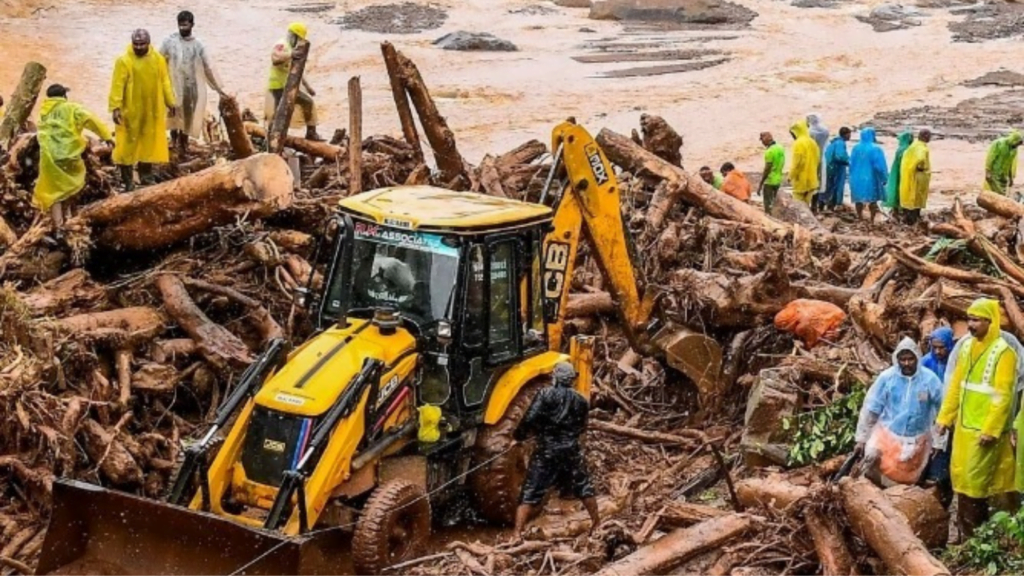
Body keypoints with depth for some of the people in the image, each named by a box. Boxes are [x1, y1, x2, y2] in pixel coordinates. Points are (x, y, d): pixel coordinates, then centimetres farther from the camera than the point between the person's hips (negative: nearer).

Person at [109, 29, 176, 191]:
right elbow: (117, 86, -13)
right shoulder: (124, 61, -11)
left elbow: (165, 82, 8)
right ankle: (128, 181, 7)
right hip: (130, 111, -4)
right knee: (128, 145, 0)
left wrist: (170, 103, 8)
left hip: (152, 111, 4)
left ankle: (146, 176, 28)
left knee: (150, 143, 13)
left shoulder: (158, 59, 2)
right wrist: (115, 107, -20)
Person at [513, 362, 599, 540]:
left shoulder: (545, 395, -8)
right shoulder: (581, 401, 7)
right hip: (571, 451, 3)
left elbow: (530, 420, -17)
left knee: (530, 494, -1)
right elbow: (581, 427, 14)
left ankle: (517, 534, -8)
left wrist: (519, 435, -1)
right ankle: (596, 521, 37)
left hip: (546, 451, -3)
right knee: (584, 487, 23)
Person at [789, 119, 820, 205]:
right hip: (811, 179, 8)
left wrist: (791, 176, -10)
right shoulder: (812, 142, 11)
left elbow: (797, 162, -19)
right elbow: (817, 159, 16)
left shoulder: (799, 143, -16)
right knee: (806, 204, 13)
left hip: (801, 179, -8)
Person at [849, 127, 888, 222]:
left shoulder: (856, 148, -2)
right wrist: (884, 178, -4)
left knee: (859, 199, 12)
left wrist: (853, 177, 17)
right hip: (871, 178, -4)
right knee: (873, 200, 6)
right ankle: (872, 220, 4)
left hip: (857, 178, 4)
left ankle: (859, 218, 16)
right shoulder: (875, 149, -15)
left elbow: (851, 164, 6)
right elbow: (880, 166, -14)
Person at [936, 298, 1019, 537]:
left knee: (975, 478, -2)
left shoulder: (1003, 352, -15)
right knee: (960, 474, 13)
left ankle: (974, 532, 9)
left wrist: (991, 430, -20)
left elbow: (1003, 395, -18)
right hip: (963, 425, 7)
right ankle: (965, 528, 25)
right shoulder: (966, 346, 7)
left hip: (984, 428, -7)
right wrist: (945, 417, 12)